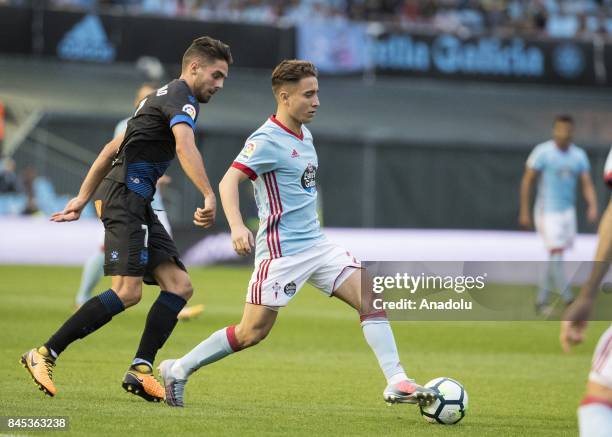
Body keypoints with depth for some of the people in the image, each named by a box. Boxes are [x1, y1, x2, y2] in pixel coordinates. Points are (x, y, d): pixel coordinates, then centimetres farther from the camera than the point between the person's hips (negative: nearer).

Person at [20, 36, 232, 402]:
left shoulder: (163, 97, 24)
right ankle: (45, 355, -15)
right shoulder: (180, 97, -7)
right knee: (127, 292, -19)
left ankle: (141, 370, -7)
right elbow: (185, 145, -27)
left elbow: (112, 148, 27)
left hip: (138, 203, 10)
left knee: (179, 286, -1)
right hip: (126, 192, -10)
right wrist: (209, 196, -38)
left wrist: (83, 198, 27)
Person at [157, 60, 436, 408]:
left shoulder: (304, 135, 13)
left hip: (317, 245, 8)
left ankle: (396, 383, -6)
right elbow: (229, 181, -24)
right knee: (253, 331, -5)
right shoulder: (267, 140, -14)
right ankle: (178, 370, 11)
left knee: (372, 299, -5)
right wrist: (237, 227, -38)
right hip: (282, 250, -8)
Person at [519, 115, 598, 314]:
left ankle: (541, 300, 17)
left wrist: (592, 206, -15)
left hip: (567, 211, 6)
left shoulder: (578, 155, 6)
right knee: (556, 254, -13)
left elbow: (587, 184, 3)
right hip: (547, 212, -6)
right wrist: (524, 212, -6)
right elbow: (527, 181, -4)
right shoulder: (543, 152, -8)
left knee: (556, 257, 7)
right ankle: (569, 300, -17)